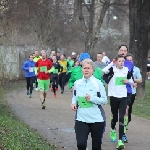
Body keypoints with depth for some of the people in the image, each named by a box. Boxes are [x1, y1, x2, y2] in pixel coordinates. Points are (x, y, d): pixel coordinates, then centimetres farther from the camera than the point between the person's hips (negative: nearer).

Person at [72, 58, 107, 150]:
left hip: (97, 119, -2)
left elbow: (105, 100, -5)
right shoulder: (77, 83, 4)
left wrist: (92, 98, -19)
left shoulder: (98, 83, -6)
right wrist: (74, 103, -4)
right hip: (81, 118, 2)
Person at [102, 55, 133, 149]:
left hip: (123, 96, 1)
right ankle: (113, 129, 45)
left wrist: (128, 81, -3)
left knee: (121, 118, -9)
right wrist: (112, 63, -21)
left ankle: (120, 140, -11)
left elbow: (131, 81, 18)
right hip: (114, 96, -1)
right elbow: (104, 71, -27)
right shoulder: (113, 69, -5)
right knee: (115, 116, 12)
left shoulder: (126, 70, 4)